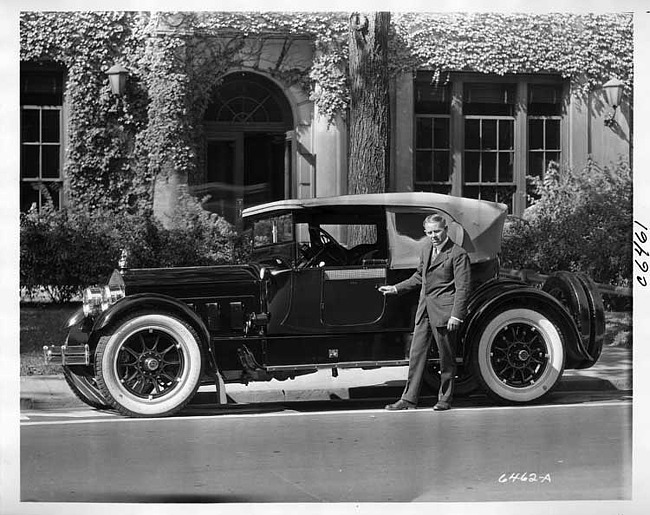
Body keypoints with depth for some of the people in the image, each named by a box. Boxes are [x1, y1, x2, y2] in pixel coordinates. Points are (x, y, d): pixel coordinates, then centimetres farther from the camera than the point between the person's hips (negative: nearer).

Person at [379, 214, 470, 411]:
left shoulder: (458, 254, -12)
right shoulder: (427, 248, 12)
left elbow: (462, 288, -14)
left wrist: (456, 316, -19)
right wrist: (396, 288, 23)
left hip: (444, 312, -7)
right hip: (424, 310, 7)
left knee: (446, 357, 5)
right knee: (416, 353, 6)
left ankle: (445, 399, 17)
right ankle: (409, 399, 10)